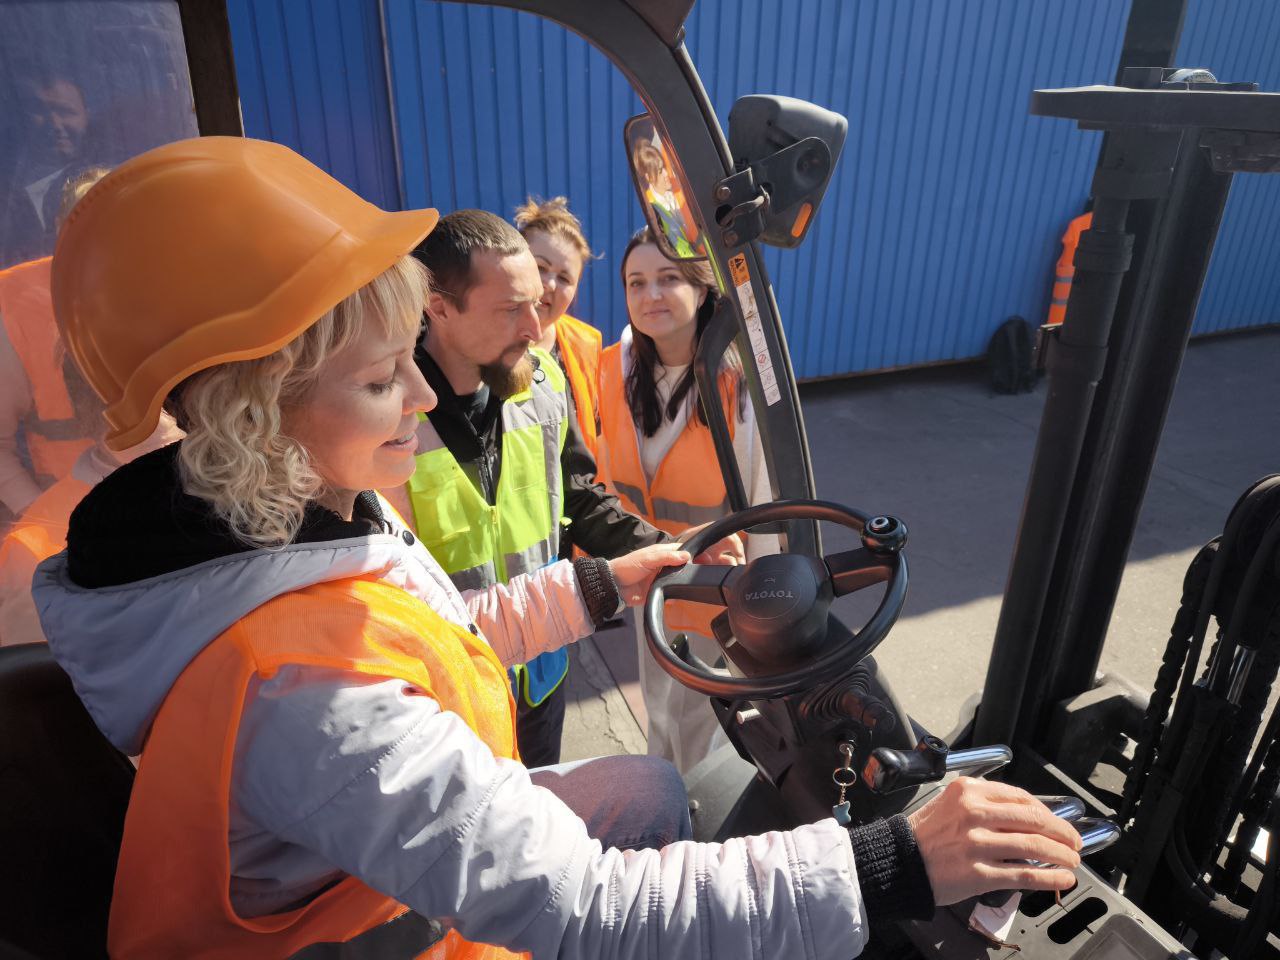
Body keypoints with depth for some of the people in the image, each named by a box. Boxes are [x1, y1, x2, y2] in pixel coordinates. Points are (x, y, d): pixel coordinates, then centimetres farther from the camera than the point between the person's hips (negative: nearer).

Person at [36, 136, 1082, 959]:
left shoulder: (300, 507, -12)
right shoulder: (297, 687, -41)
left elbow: (431, 636, 4)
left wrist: (597, 586, 6)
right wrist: (894, 866, -38)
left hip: (414, 846, 7)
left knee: (650, 789, 12)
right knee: (651, 795, 5)